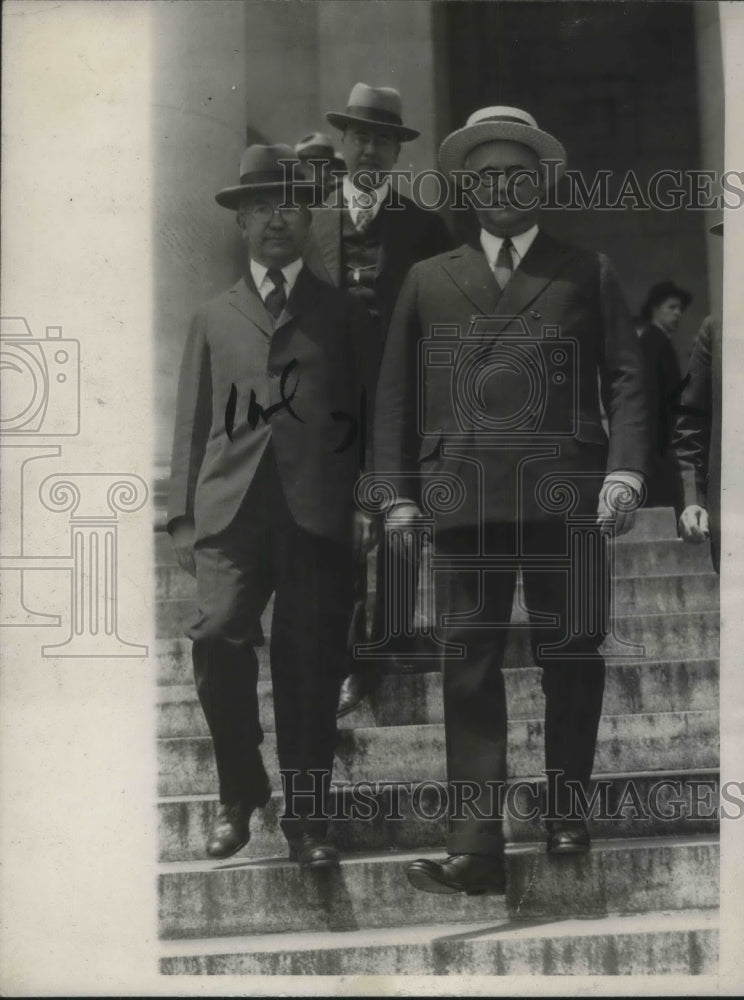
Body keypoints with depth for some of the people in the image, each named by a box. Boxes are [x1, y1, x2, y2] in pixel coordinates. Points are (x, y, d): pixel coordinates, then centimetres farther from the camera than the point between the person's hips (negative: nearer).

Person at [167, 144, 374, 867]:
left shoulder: (343, 316, 17)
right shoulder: (214, 318, 21)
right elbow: (192, 425, 17)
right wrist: (183, 515, 8)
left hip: (319, 512, 0)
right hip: (231, 510, 1)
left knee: (310, 661, -4)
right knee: (219, 637, -17)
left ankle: (305, 816, 8)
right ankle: (239, 793, 3)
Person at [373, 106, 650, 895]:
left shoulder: (587, 274, 13)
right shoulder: (428, 281, 16)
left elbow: (626, 379, 8)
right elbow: (396, 393, 13)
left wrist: (624, 470, -6)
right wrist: (399, 495, 4)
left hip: (566, 499, -1)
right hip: (464, 502, 1)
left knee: (571, 660, 3)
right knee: (470, 668, -2)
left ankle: (566, 812, 20)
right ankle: (475, 848, -1)